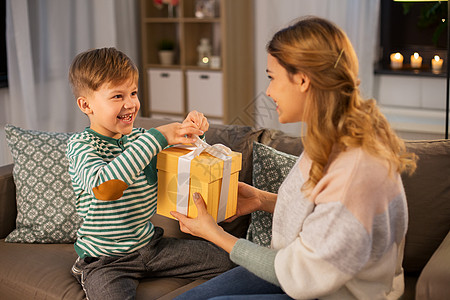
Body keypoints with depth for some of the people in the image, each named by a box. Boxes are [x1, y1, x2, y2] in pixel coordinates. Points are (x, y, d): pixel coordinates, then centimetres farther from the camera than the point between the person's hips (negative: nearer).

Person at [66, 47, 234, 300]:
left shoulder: (140, 138, 3)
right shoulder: (81, 145, -14)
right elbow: (103, 188, -35)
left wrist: (188, 132, -10)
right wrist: (157, 136, -33)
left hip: (150, 244, 6)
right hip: (105, 260, -5)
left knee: (227, 260, 0)